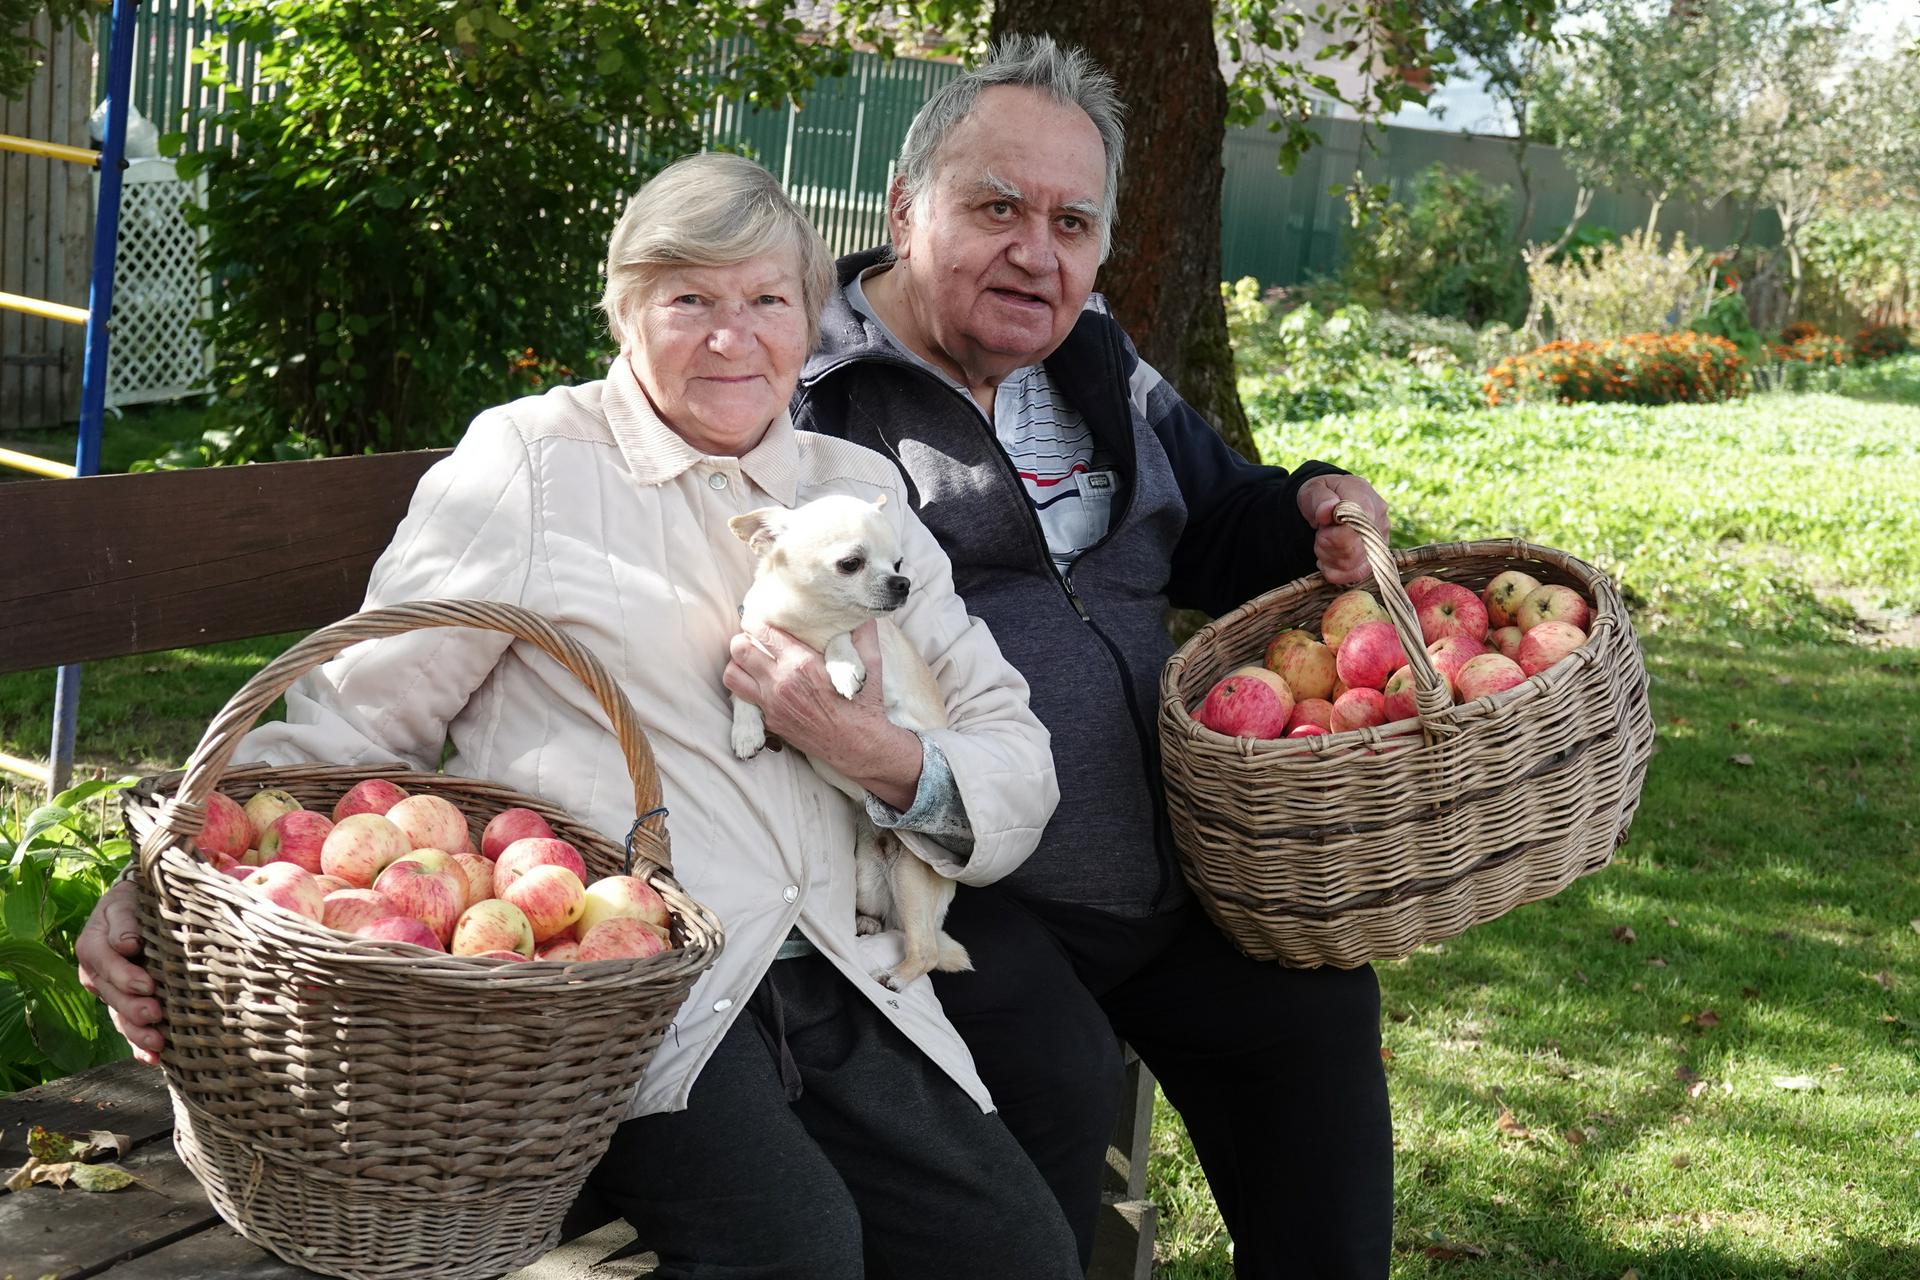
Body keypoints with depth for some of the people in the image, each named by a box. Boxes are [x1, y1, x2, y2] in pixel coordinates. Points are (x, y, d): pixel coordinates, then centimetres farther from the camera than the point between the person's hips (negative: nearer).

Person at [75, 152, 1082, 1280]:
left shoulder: (859, 490, 19)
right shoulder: (533, 461, 7)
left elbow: (1022, 772, 16)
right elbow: (355, 717, 3)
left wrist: (883, 759, -6)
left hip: (839, 987, 5)